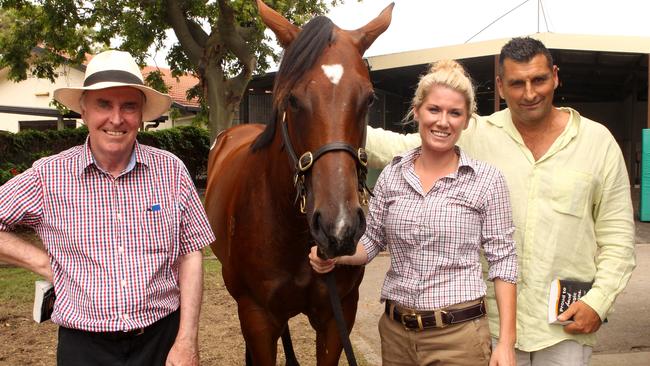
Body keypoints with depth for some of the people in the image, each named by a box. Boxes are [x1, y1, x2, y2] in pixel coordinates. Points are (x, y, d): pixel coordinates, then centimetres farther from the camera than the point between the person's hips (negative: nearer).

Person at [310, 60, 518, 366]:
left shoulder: (487, 180, -6)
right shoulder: (392, 175, 2)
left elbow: (502, 260, -5)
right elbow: (371, 241, 7)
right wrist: (333, 255, -13)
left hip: (459, 332, -3)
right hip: (395, 331, 3)